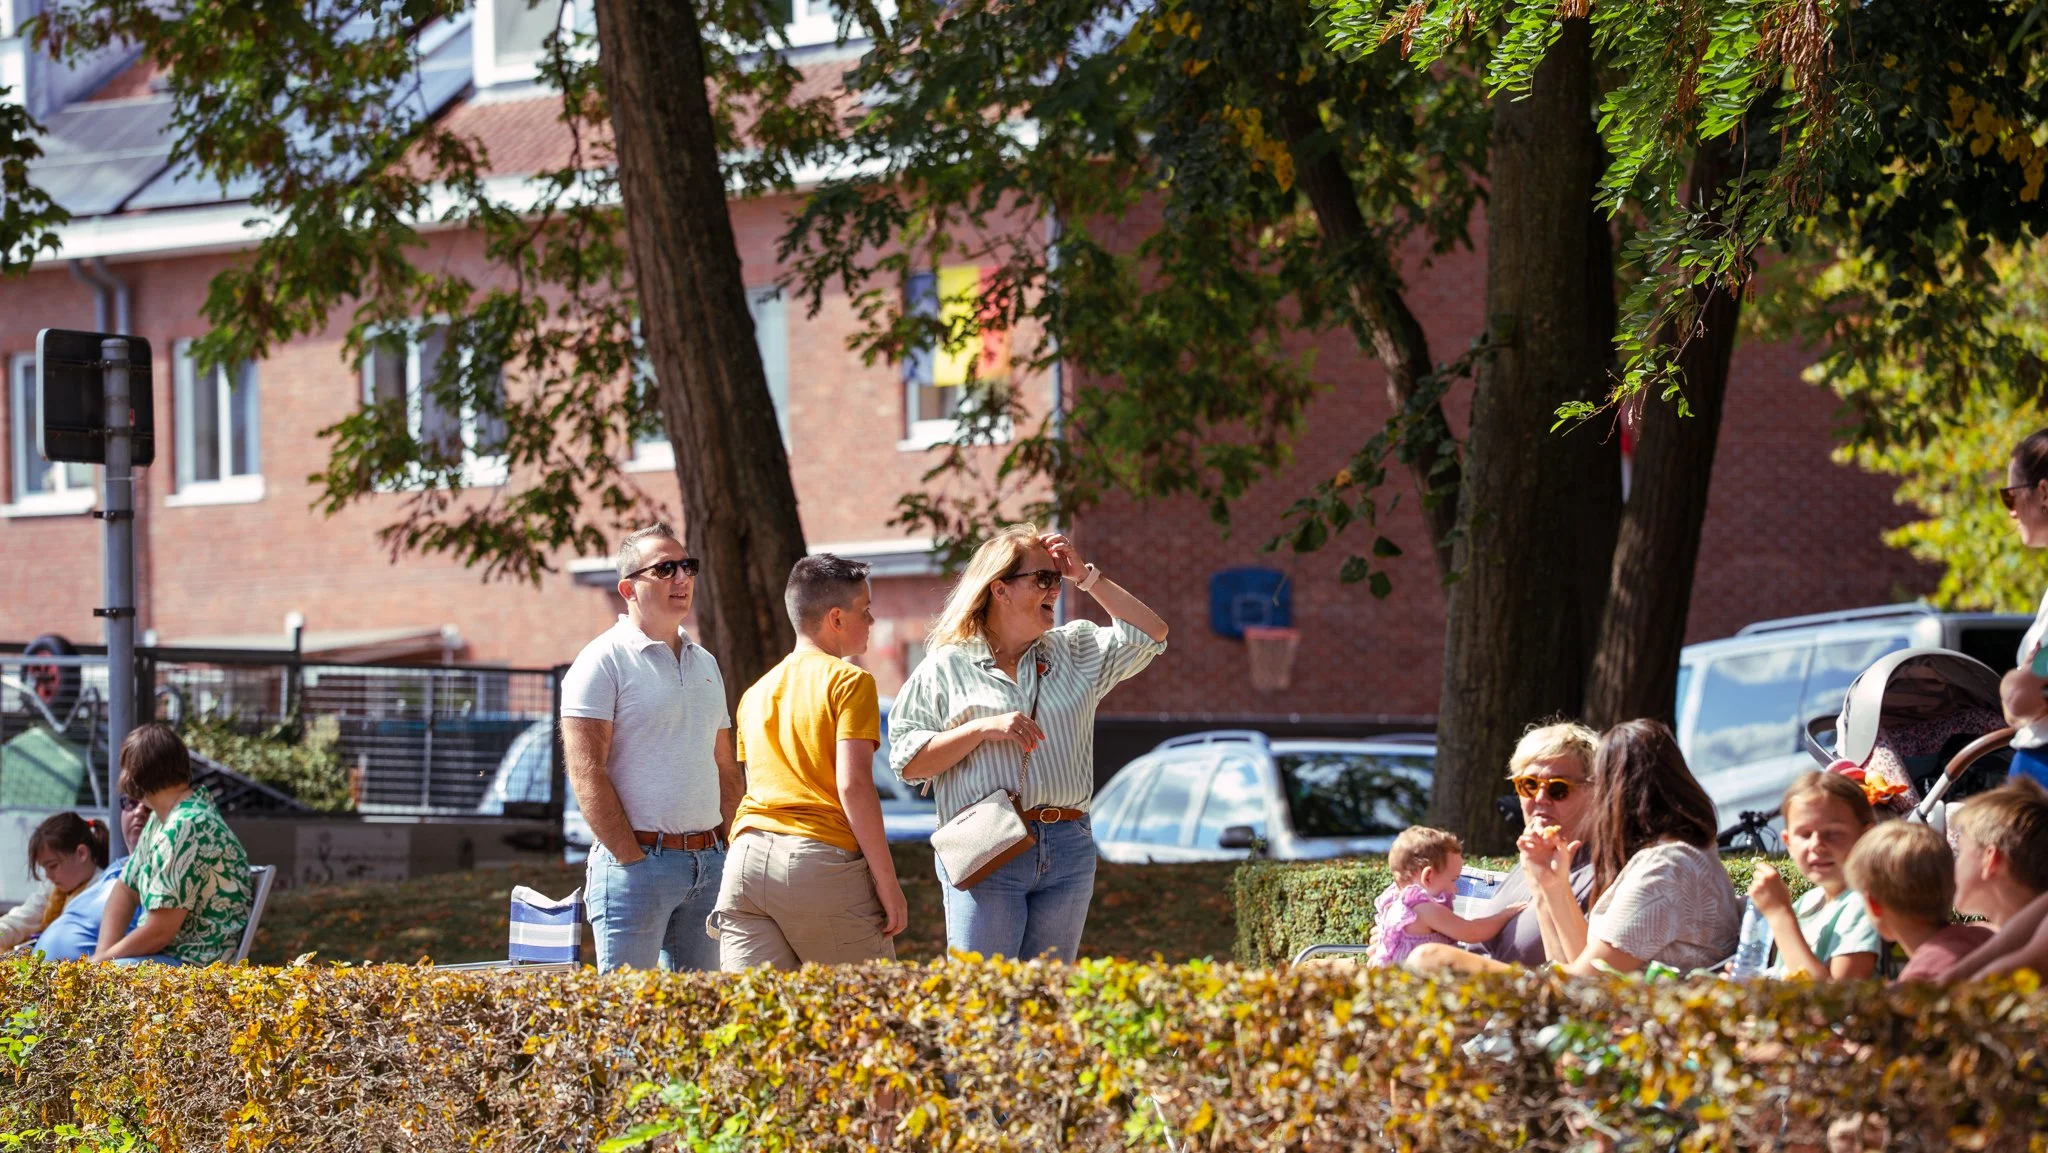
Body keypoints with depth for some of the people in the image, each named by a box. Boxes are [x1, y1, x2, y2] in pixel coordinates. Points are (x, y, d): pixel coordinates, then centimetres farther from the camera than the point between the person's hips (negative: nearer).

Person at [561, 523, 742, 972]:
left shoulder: (704, 663, 17)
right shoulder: (604, 661, -5)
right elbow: (586, 772, -12)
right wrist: (632, 860, -15)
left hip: (709, 863, 7)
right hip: (637, 859, -7)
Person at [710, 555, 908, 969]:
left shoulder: (755, 693, 22)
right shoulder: (849, 680, 0)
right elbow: (853, 784, -9)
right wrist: (888, 884, -8)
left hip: (747, 857, 6)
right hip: (820, 858, -6)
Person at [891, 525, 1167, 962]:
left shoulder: (1073, 651, 17)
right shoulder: (946, 667, 3)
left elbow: (1151, 634, 11)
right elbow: (908, 761, -1)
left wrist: (1087, 577, 9)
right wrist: (982, 730, -13)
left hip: (1068, 850, 4)